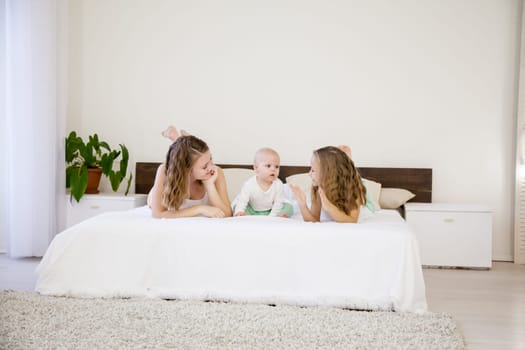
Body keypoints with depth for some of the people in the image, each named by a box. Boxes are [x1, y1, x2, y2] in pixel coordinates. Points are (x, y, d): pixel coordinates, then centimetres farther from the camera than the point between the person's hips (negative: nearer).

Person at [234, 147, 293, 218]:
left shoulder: (279, 185, -18)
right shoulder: (249, 184, -21)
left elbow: (278, 203, -16)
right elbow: (242, 201, -24)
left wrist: (272, 216, -26)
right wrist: (239, 212, -43)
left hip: (271, 212, 1)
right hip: (253, 212, -1)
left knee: (288, 207, -17)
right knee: (236, 206, -22)